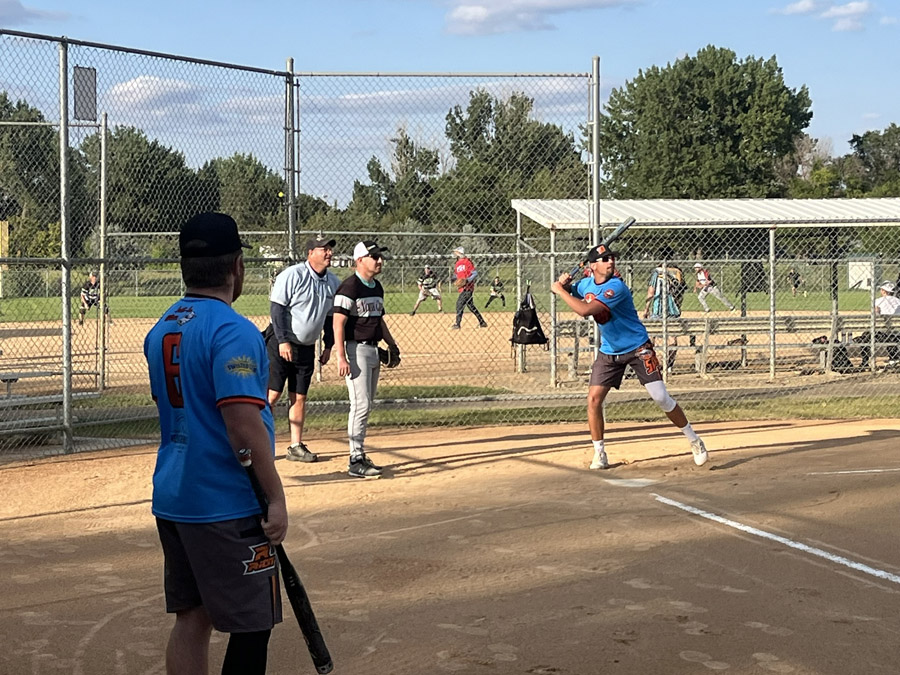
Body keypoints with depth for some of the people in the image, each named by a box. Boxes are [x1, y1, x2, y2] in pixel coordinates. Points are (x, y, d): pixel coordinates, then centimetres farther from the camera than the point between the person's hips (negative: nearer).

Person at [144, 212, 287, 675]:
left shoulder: (161, 329, 10)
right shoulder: (233, 331, -17)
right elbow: (243, 426, -23)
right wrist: (275, 498, -18)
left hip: (171, 499, 8)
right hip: (227, 507, -8)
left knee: (192, 617, 14)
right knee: (252, 625, 1)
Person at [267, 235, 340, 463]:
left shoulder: (333, 282, 8)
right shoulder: (292, 275, -12)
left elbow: (330, 316, 17)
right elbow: (276, 308, -13)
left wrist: (328, 346, 13)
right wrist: (283, 341, -18)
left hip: (307, 348, 6)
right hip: (281, 344, -6)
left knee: (299, 397, 9)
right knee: (272, 394, -5)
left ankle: (296, 446, 14)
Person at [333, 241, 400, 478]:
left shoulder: (377, 287, 13)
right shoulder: (349, 287, -14)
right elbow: (338, 323, -18)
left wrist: (392, 344, 16)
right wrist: (341, 357, -24)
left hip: (373, 349, 9)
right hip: (356, 349, -9)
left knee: (366, 405, 13)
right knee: (361, 404, -11)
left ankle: (360, 455, 21)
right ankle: (355, 461, -7)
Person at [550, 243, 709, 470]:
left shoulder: (616, 287, -25)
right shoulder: (586, 284, -2)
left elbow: (584, 310, -33)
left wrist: (560, 290, -22)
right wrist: (564, 284, -7)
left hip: (638, 349, -6)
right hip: (608, 352, 6)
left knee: (661, 397, -8)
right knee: (594, 399, -6)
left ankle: (694, 441, 10)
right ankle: (599, 454, 7)